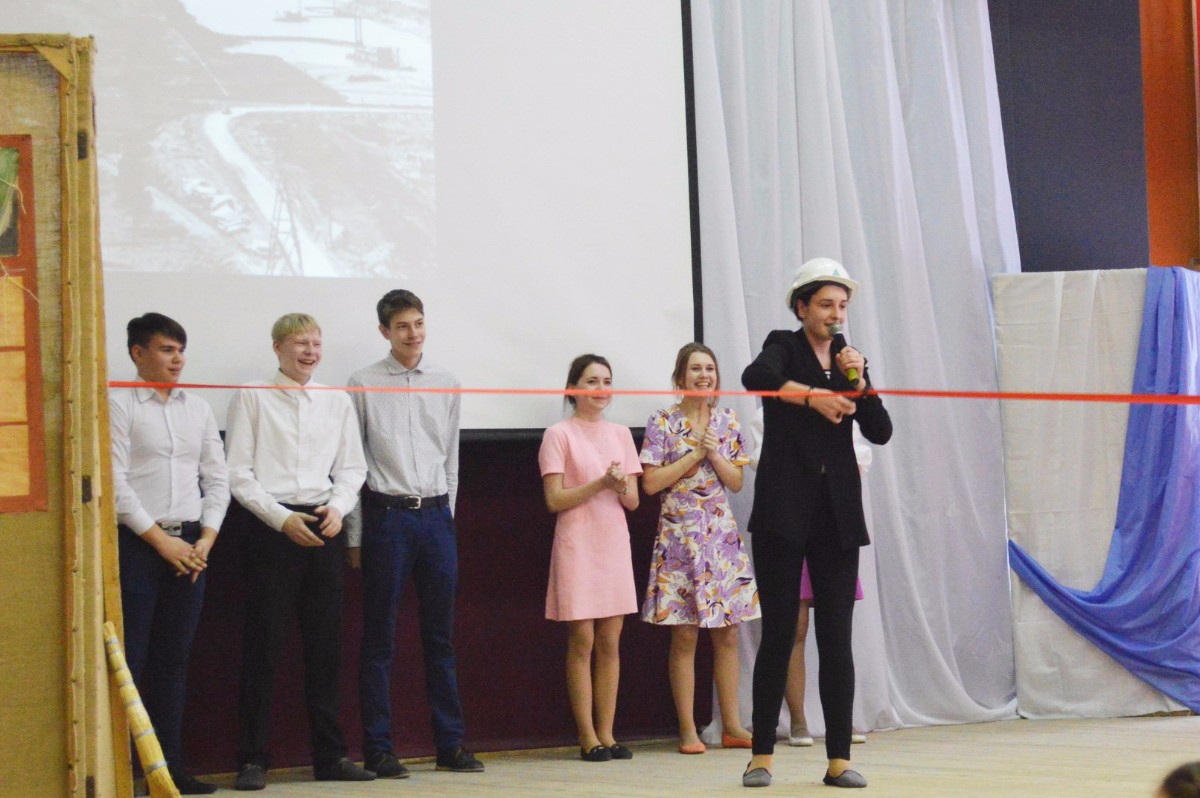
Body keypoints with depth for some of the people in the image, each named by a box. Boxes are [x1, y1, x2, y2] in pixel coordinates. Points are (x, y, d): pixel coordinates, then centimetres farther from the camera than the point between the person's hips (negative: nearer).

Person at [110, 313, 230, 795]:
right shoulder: (120, 405, -3)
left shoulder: (198, 409, 14)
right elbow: (115, 481, -9)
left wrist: (206, 538, 0)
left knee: (174, 659, 8)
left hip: (191, 545, 6)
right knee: (129, 659, -6)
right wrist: (161, 540, -12)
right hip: (136, 543, -5)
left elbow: (217, 478, 14)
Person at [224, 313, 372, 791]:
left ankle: (330, 756, 15)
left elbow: (352, 467, 14)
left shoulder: (337, 402, 12)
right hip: (270, 529, -4)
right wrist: (283, 519, -12)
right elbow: (238, 473, -4)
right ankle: (253, 760, 2)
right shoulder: (252, 398, 0)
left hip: (324, 530, 4)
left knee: (326, 648, 8)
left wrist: (337, 507, -5)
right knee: (263, 648, -3)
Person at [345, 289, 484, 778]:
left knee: (440, 636, 8)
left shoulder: (445, 384, 9)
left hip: (436, 516, 3)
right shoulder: (365, 385, -1)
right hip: (385, 515, -3)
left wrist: (445, 517, 12)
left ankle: (450, 744, 13)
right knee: (379, 638, 0)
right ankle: (377, 749, 4)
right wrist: (354, 536, -2)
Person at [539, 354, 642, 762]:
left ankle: (606, 734, 7)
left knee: (610, 642, 3)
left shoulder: (620, 434, 12)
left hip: (614, 544, 5)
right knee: (582, 642, -4)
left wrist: (621, 487, -13)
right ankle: (588, 738, 0)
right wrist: (601, 483, -17)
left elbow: (633, 500, 9)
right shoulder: (559, 435, -3)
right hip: (577, 545, -5)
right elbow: (554, 500, -9)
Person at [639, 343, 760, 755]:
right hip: (679, 534, -4)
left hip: (722, 535, 4)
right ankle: (688, 730, 2)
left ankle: (731, 725, 9)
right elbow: (650, 482, -9)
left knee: (728, 633, 4)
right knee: (685, 636, -3)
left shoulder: (727, 422, 9)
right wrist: (695, 453, -10)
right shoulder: (663, 423, -2)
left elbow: (737, 482, 8)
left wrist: (714, 454, -8)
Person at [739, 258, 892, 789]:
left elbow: (880, 432, 8)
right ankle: (761, 756, 3)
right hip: (784, 512, -4)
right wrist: (812, 396, -27)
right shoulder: (784, 347, 4)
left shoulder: (852, 361, 16)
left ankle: (839, 759, 4)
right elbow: (756, 377, -20)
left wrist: (858, 383, -4)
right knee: (779, 634, -3)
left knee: (837, 639, 1)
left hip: (838, 515, 4)